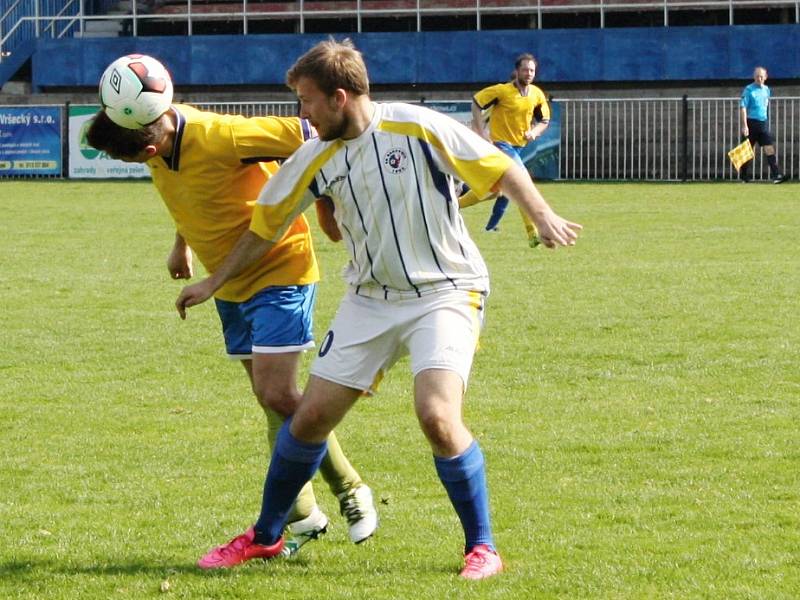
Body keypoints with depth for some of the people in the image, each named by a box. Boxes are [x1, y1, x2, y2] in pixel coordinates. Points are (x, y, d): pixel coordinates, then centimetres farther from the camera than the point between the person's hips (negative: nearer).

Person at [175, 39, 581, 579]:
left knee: (437, 415, -24)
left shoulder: (417, 128, -13)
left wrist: (542, 216, -24)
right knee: (311, 416, 3)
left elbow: (501, 168, -10)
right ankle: (264, 538, 23)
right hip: (370, 299, 5)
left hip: (446, 292, -5)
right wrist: (214, 282, 19)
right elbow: (267, 225, 15)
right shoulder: (315, 159, 2)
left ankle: (482, 548, -8)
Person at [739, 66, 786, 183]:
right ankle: (744, 177, 15)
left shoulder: (766, 90, 12)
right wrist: (744, 125, -19)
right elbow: (743, 107, -12)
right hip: (751, 123, -5)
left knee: (770, 148, -7)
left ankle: (776, 175, -13)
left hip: (763, 124, 5)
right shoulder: (748, 90, -7)